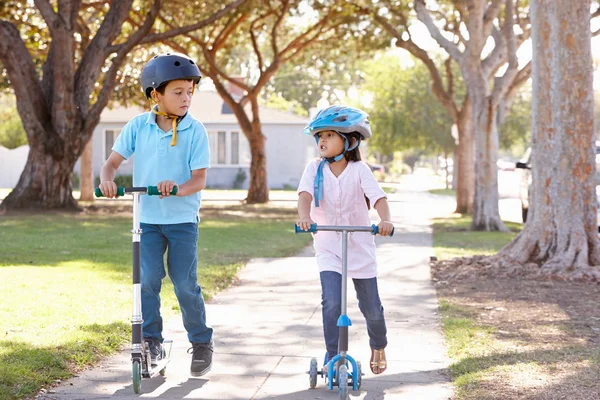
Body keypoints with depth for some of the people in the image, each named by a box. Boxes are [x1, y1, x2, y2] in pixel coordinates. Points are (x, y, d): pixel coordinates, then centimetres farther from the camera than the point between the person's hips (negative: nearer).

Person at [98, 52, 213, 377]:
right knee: (148, 280, -5)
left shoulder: (195, 130, -7)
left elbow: (199, 179, -10)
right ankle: (150, 341, 11)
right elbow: (113, 161, 2)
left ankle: (201, 343, 16)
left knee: (185, 284, -1)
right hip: (147, 218, 2)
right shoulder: (138, 126, -1)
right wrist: (107, 179, -21)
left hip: (182, 218, -2)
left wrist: (178, 189, -30)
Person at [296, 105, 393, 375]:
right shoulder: (315, 169, -4)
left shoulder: (359, 170, -9)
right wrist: (304, 216, -42)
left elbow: (378, 197, -21)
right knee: (331, 303, -17)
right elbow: (305, 194, -21)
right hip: (328, 248, 0)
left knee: (371, 308, 9)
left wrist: (385, 220, -41)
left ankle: (378, 347, 39)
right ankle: (332, 357, -1)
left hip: (360, 247, 0)